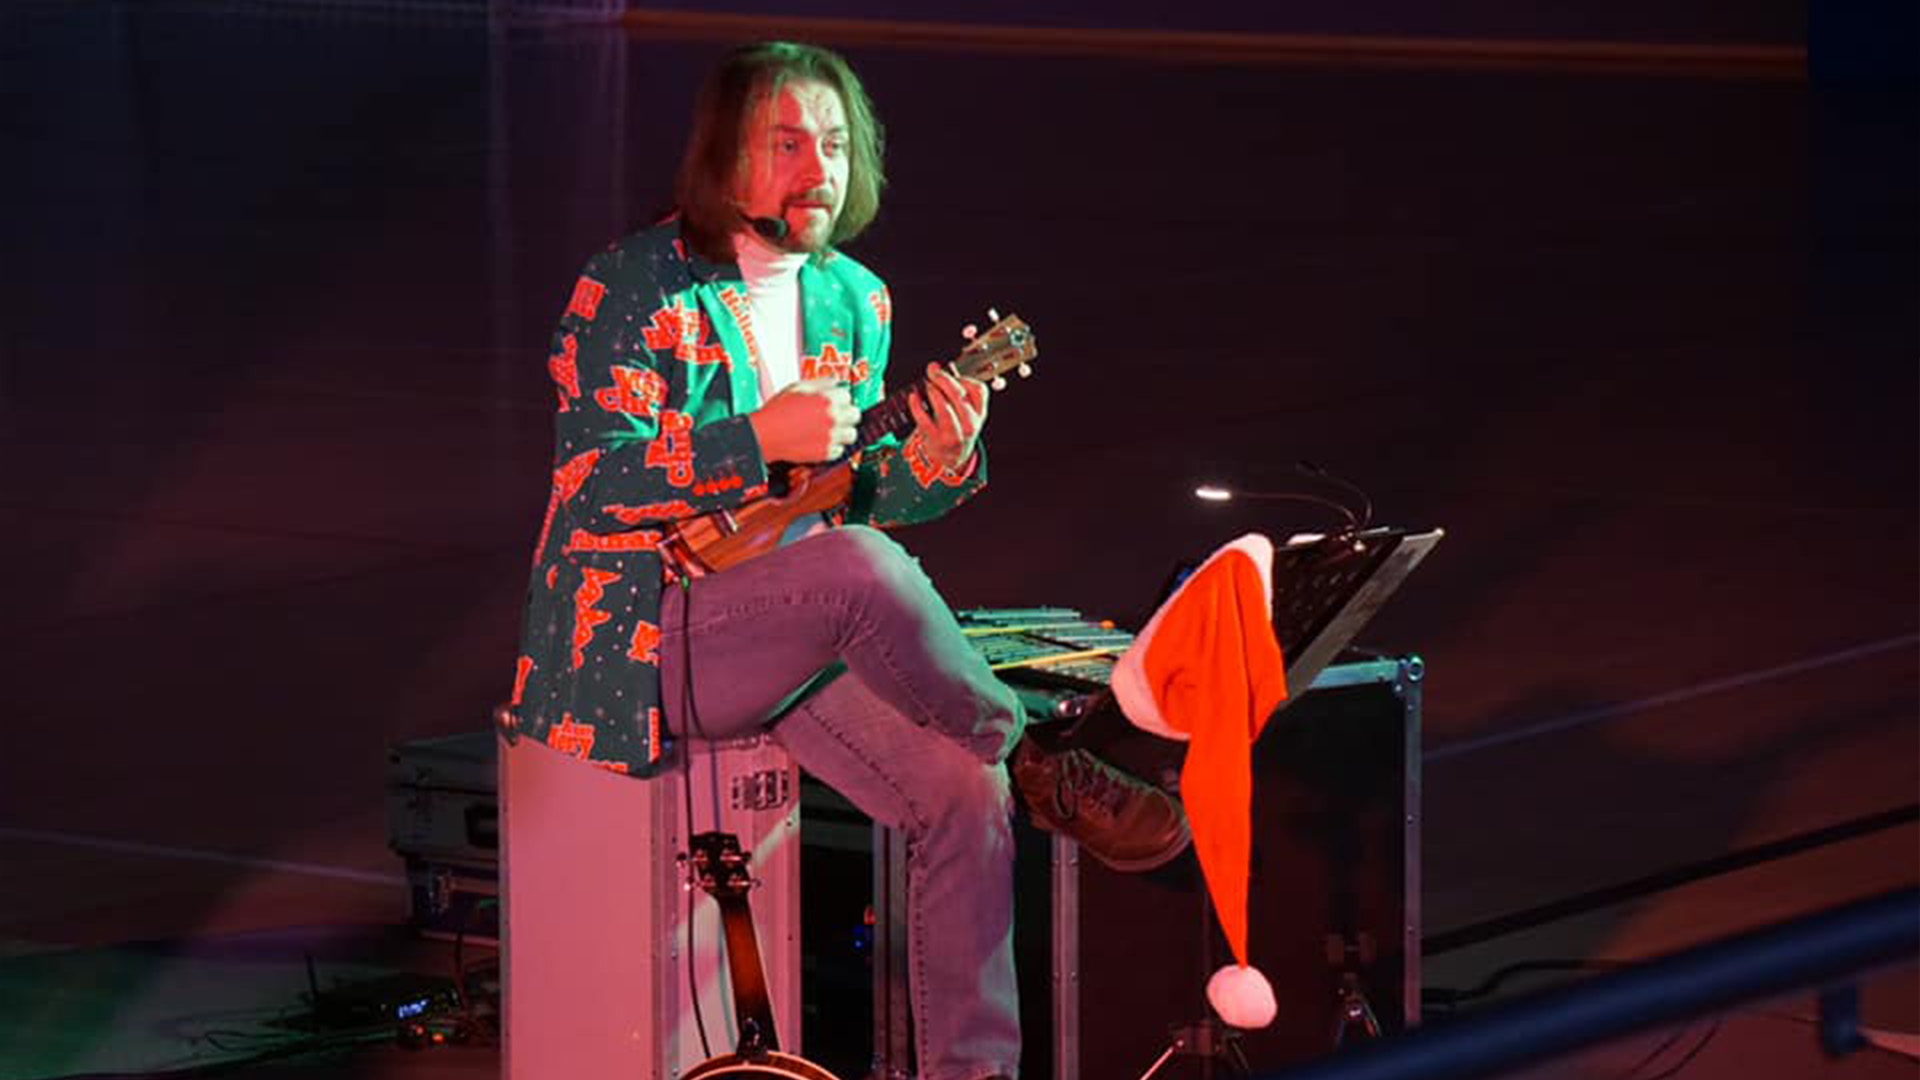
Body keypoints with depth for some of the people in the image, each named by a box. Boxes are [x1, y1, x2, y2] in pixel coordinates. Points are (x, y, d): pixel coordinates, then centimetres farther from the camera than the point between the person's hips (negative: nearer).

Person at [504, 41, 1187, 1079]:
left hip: (799, 632, 6)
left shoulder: (855, 300, 11)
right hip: (644, 630, -6)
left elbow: (854, 502, 14)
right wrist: (761, 440, -28)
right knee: (864, 570, -34)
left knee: (960, 789, -17)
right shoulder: (637, 284, -9)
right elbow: (589, 477, -18)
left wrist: (936, 458, -9)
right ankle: (1038, 769, -15)